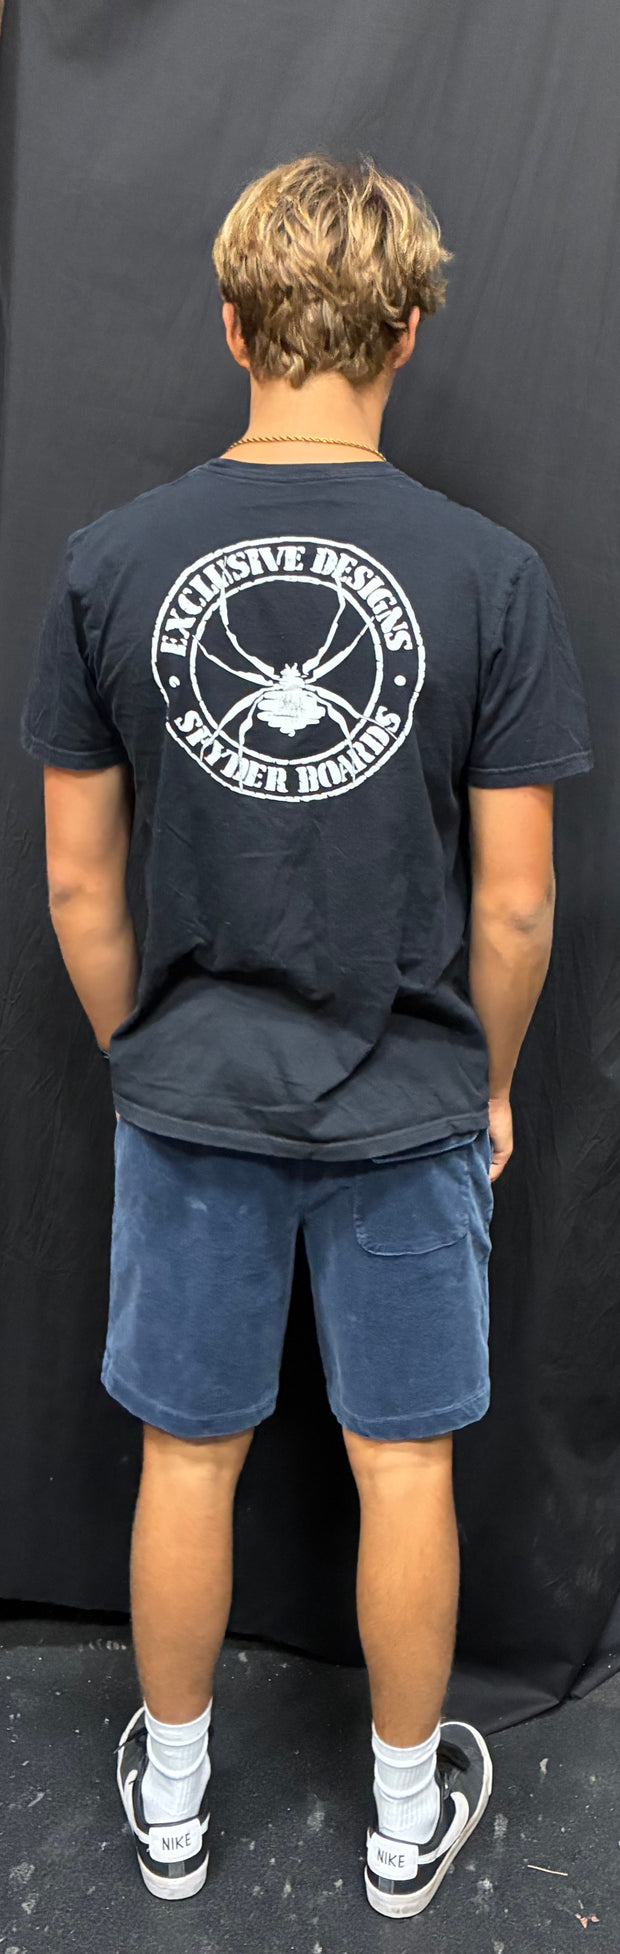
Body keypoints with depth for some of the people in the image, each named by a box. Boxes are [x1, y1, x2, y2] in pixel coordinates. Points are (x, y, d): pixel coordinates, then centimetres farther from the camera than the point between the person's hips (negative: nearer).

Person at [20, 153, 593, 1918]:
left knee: (187, 1459, 18)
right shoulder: (491, 575, -11)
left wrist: (140, 1058, 12)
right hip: (410, 1108, -1)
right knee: (405, 1468, 17)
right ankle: (410, 1813, 39)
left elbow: (79, 880, -3)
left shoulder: (109, 562, -7)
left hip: (189, 1105, 2)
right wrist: (491, 1085, 8)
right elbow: (514, 907, -9)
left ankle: (171, 1801, 41)